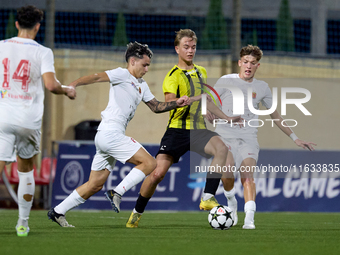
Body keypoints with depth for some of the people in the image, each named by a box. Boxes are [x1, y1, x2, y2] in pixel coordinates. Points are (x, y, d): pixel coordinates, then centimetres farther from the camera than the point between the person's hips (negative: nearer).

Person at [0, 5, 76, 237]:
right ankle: (23, 223, 20)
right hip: (29, 121, 0)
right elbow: (51, 85, -13)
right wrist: (68, 91, 7)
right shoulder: (42, 52, -2)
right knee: (26, 171, 18)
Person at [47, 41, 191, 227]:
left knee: (95, 185, 11)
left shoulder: (142, 85, 24)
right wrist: (74, 84, -34)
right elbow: (97, 77, -17)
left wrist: (176, 103, 13)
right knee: (149, 163, -12)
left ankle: (57, 212, 14)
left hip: (108, 137, 10)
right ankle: (117, 193, -13)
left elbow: (156, 107, 29)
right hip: (110, 133, -10)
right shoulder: (122, 75, -3)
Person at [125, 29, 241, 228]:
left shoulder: (201, 72, 17)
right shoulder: (174, 75, -3)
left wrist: (227, 118, 27)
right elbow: (170, 103, -17)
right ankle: (137, 213, 11)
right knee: (158, 173, -12)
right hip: (177, 129, -4)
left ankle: (208, 198, -24)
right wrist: (195, 98, -25)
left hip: (198, 129, 4)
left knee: (221, 147, -27)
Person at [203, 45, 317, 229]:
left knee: (247, 174, -19)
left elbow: (274, 115, 20)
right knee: (227, 172, -18)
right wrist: (209, 113, -17)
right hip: (225, 135, -1)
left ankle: (249, 218, -28)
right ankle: (230, 199, 16)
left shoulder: (262, 88, 10)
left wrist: (294, 138, 19)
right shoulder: (226, 81, 3)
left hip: (248, 138, 1)